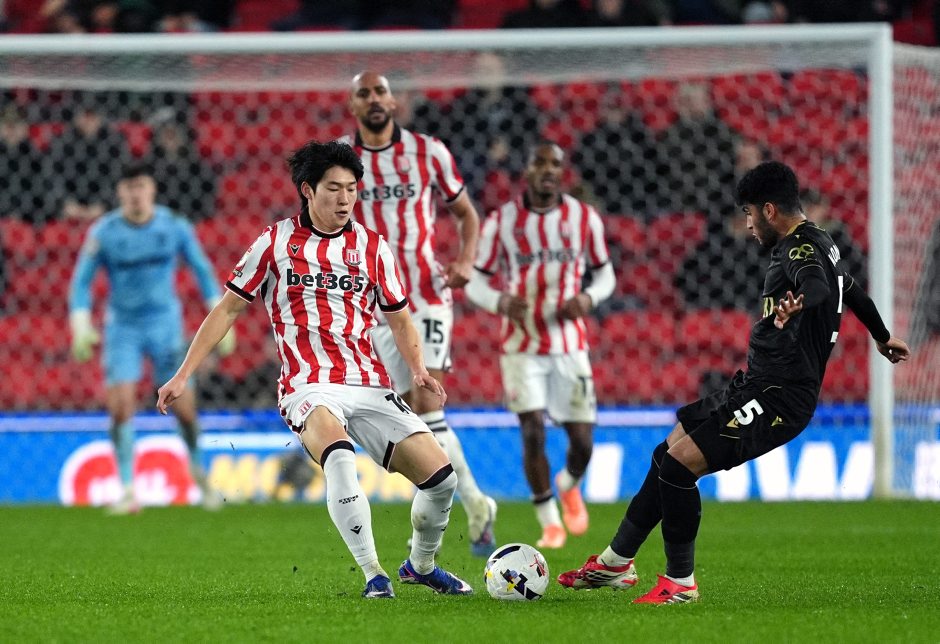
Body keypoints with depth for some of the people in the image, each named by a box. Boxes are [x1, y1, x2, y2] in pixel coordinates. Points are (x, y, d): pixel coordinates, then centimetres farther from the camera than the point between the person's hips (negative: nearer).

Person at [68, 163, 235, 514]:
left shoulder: (175, 227, -6)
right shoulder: (102, 232, -9)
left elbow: (202, 270, 4)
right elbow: (81, 281, -1)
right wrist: (81, 327, -13)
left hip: (165, 324, 0)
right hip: (122, 327, 0)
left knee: (183, 407, -1)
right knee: (120, 406, -14)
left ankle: (197, 468, 28)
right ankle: (128, 491, -7)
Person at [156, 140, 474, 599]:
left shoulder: (373, 247, 11)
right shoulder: (275, 243, 5)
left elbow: (400, 320, 21)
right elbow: (228, 309, 11)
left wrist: (417, 369, 1)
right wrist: (183, 376, 8)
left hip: (369, 385, 3)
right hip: (308, 386, -3)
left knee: (440, 476, -10)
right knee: (338, 455, -37)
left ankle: (421, 565, 20)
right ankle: (373, 575, -30)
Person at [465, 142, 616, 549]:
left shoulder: (585, 218, 0)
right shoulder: (502, 222, -4)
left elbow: (605, 273, 11)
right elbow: (475, 282, 2)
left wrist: (588, 298, -12)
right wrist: (500, 302, -20)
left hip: (570, 346, 1)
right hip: (522, 346, -1)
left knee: (582, 442, -1)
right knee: (533, 433, -12)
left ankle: (569, 486, 35)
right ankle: (549, 523, 6)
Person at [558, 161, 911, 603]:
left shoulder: (800, 248, -15)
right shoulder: (817, 243, 17)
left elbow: (818, 284, -39)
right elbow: (851, 291, 35)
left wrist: (797, 303, -63)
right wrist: (882, 337, 53)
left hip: (778, 399, -11)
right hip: (755, 386, 11)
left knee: (678, 463, -18)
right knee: (667, 457, 14)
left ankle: (681, 582, -7)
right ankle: (616, 562, 24)